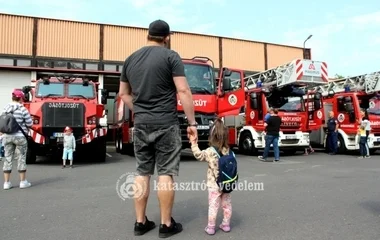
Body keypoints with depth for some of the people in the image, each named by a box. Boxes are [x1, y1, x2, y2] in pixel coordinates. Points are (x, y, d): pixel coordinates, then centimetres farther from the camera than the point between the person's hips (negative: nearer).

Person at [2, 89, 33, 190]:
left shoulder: (5, 108, 4)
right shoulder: (22, 109, -11)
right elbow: (30, 123, -7)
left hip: (7, 136, 5)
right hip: (20, 136, -4)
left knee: (8, 159, 9)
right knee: (21, 159, 5)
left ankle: (6, 182, 12)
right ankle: (23, 182, 11)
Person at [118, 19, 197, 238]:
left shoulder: (130, 59, 12)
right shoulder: (171, 56, -4)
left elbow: (123, 94, 18)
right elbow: (183, 91, -11)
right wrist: (192, 123, -8)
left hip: (140, 124, 5)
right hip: (166, 123, -5)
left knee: (142, 172, 11)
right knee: (166, 173, 1)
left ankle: (141, 222, 19)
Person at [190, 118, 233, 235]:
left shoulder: (210, 152, -15)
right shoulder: (229, 151, -2)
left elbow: (198, 155, -3)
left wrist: (193, 143, 3)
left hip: (214, 185, -4)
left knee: (213, 206, 4)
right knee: (227, 205, 16)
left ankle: (211, 227, 13)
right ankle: (226, 225, 28)